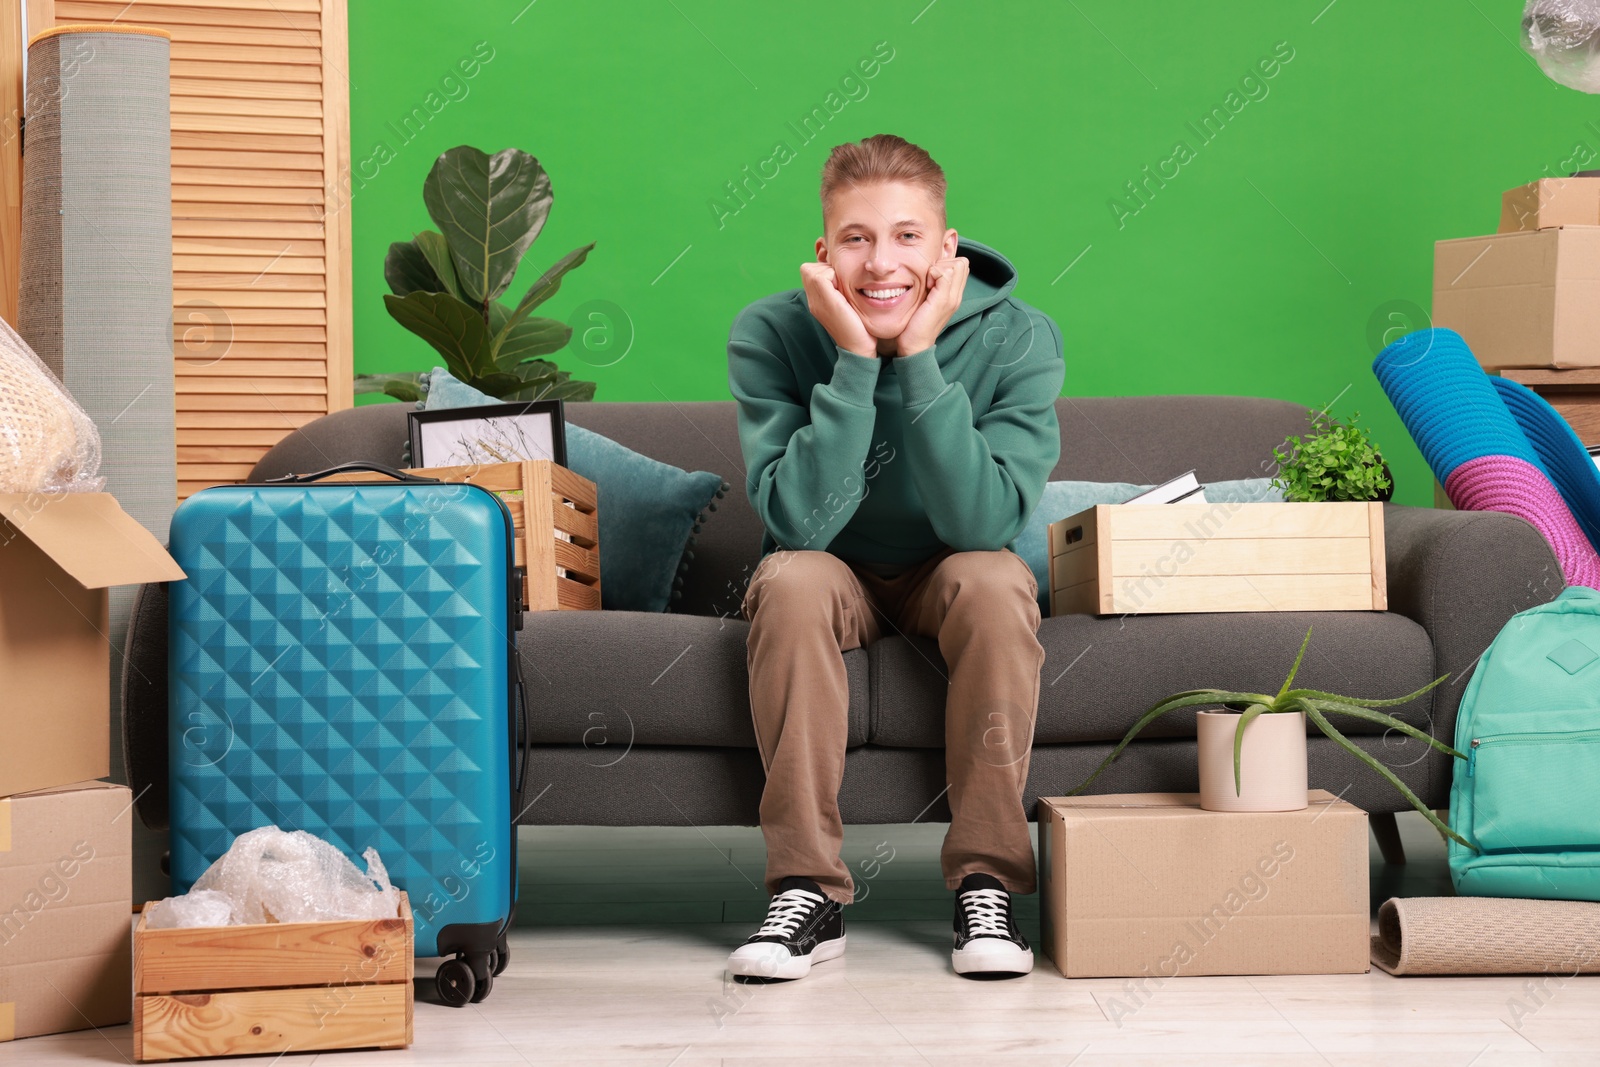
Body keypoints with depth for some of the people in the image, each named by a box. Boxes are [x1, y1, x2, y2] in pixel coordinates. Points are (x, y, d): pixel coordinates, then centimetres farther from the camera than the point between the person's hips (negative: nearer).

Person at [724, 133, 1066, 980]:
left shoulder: (1017, 339, -17)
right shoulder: (770, 334, -17)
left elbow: (984, 520, -28)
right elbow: (801, 520, -26)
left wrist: (919, 358, -33)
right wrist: (854, 360, -33)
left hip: (952, 576, 0)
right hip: (834, 577, 0)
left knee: (995, 579, -32)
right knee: (791, 579, -32)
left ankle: (988, 881, -22)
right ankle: (809, 889, -25)